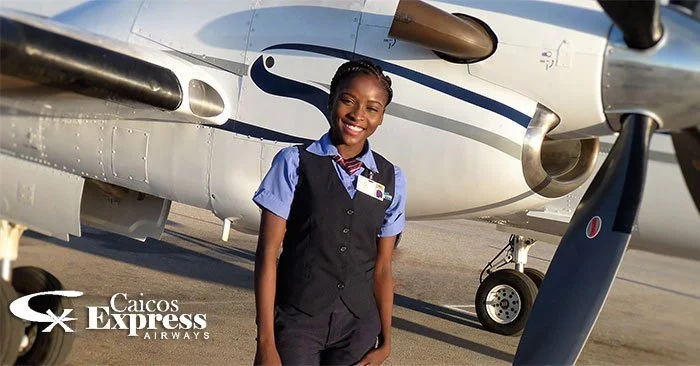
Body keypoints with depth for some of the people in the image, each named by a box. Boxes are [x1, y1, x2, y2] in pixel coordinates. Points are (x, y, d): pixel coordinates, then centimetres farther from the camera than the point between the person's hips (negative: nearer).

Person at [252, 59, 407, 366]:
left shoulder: (391, 179, 4)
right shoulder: (295, 163, -6)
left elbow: (382, 268, 7)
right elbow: (267, 255, -7)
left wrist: (385, 340, 6)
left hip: (359, 327, 3)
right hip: (296, 321, -3)